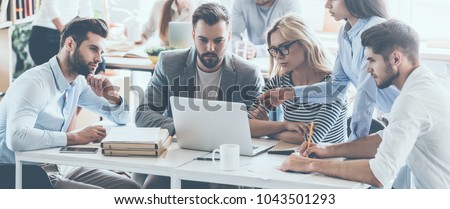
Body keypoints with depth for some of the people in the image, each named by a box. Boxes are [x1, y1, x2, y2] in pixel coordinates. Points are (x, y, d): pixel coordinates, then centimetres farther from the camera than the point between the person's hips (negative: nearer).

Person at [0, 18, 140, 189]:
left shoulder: (79, 81, 4)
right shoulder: (34, 82, -22)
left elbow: (121, 118, 15)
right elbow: (16, 138, -39)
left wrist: (112, 97, -8)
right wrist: (75, 138, -31)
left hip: (57, 168, 9)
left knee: (130, 188, 1)